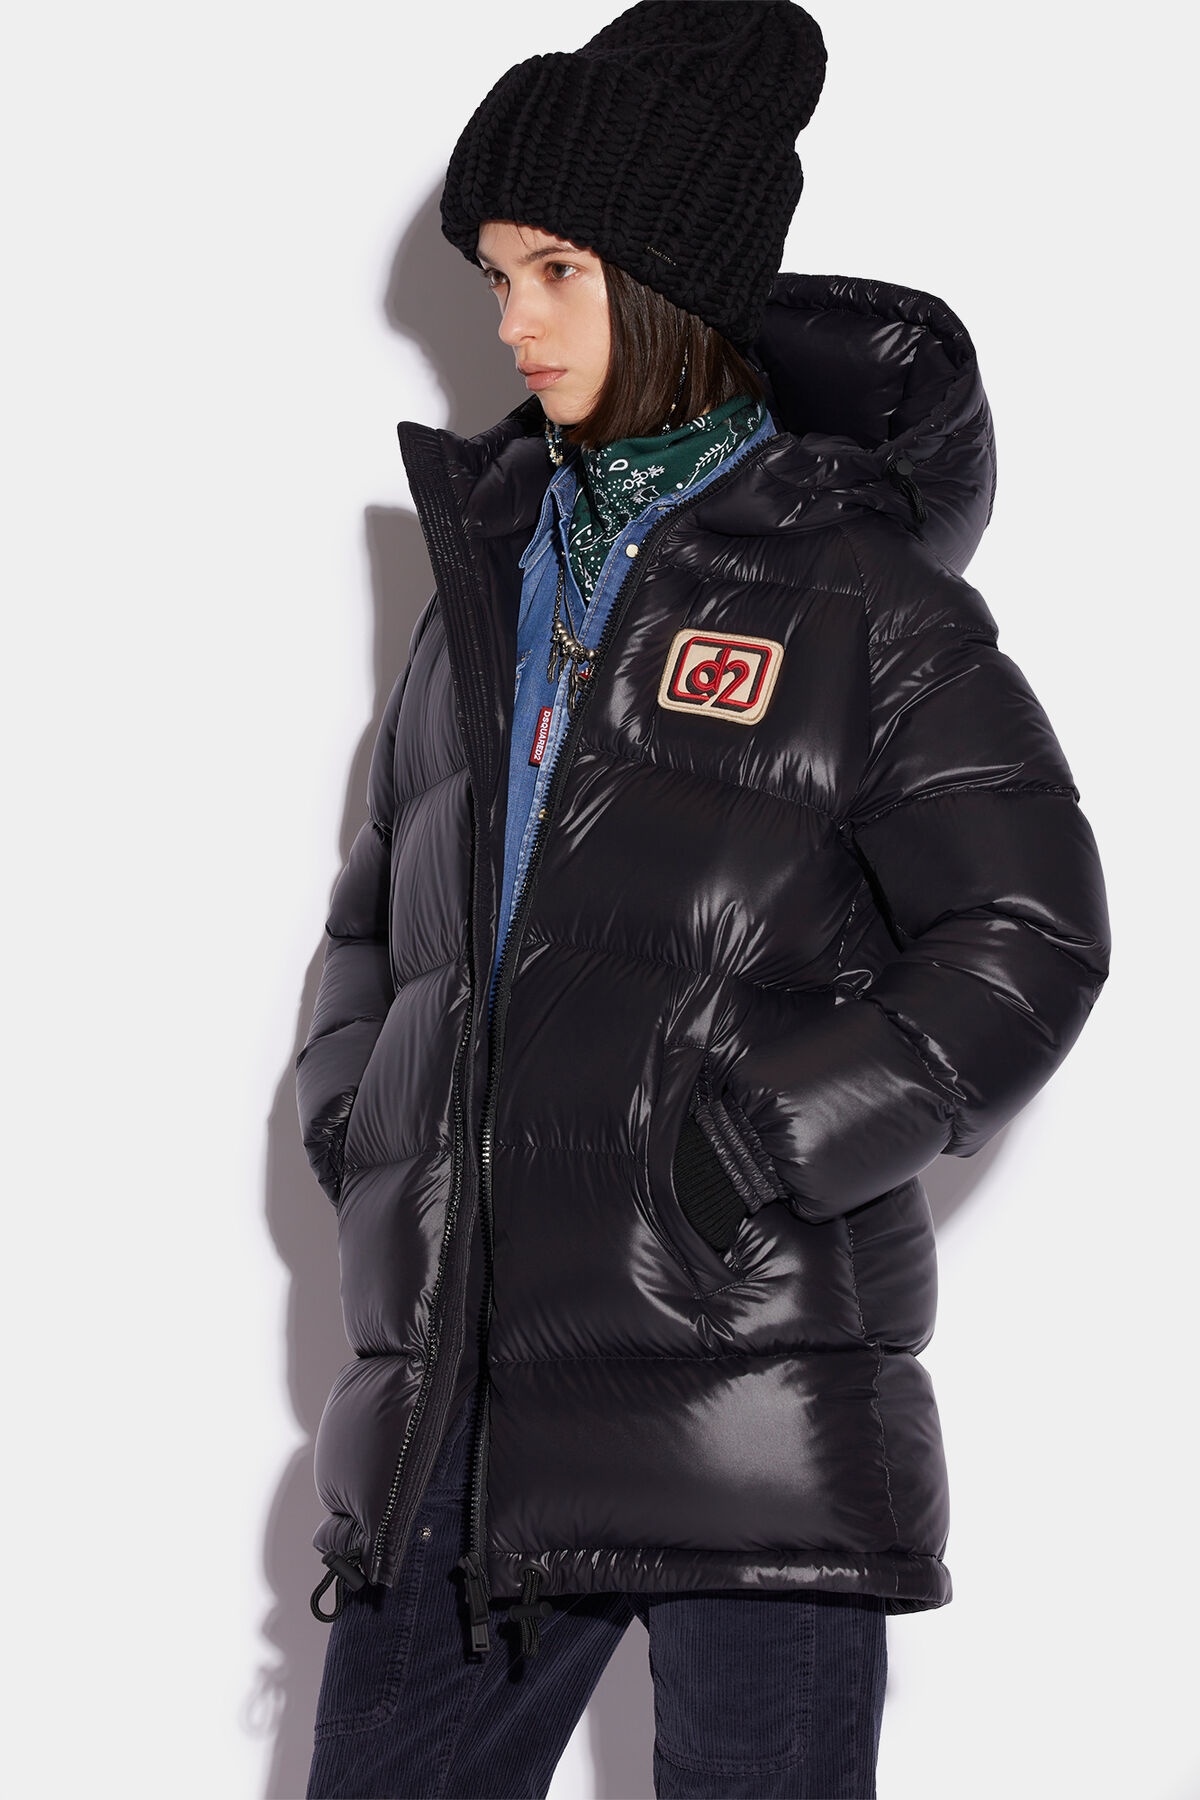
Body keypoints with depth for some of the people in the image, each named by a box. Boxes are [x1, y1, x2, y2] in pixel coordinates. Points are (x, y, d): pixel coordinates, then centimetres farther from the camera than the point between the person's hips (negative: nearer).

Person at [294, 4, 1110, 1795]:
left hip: (748, 1379, -5)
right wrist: (353, 1116, 8)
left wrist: (772, 1139, -15)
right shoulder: (492, 570, 16)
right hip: (461, 1389, 6)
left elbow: (1029, 939, -6)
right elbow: (381, 907, 26)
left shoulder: (859, 590, -1)